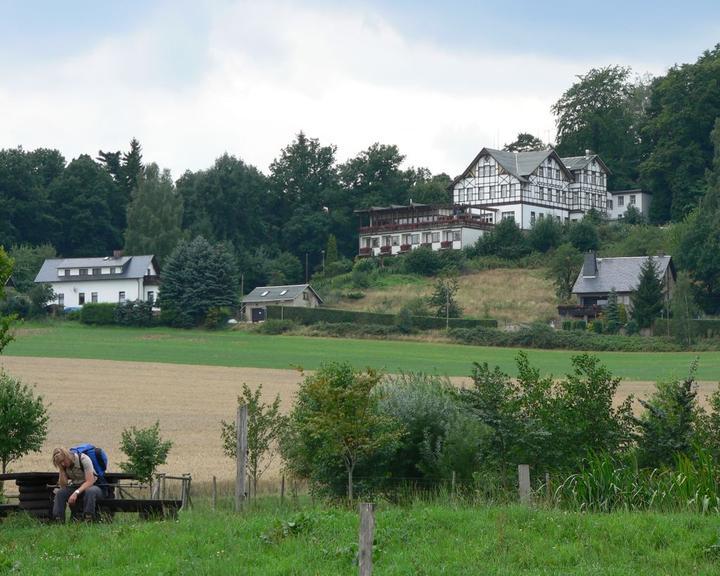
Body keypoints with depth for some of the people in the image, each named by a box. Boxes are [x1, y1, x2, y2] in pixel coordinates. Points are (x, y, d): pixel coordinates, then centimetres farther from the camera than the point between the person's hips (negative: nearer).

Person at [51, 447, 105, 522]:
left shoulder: (83, 459, -19)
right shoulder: (64, 465, -1)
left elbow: (90, 481, -26)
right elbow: (63, 486, -5)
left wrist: (76, 493, -37)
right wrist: (61, 470, -15)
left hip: (92, 486, -5)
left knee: (90, 491, -41)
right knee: (59, 493, -22)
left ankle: (88, 521, -39)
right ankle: (58, 521, -23)